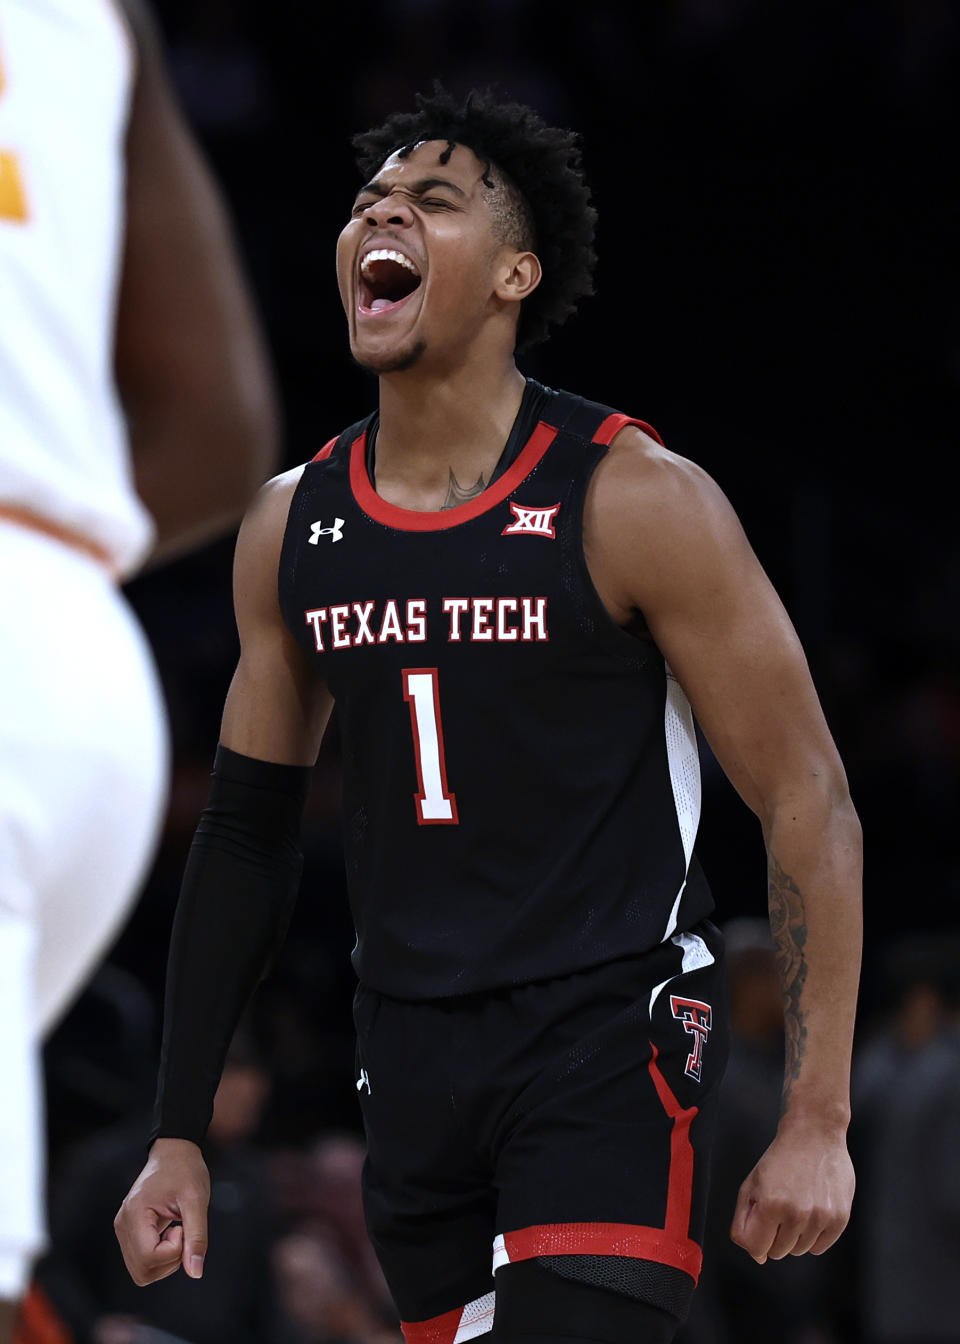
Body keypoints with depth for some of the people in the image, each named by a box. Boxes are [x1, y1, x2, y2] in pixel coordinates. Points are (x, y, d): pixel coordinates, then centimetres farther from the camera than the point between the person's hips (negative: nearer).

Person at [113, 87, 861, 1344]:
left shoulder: (634, 503, -8)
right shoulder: (292, 527, 8)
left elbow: (807, 803, -7)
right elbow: (247, 832, 16)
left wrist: (816, 1122, -12)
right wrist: (179, 1136, 13)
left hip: (610, 1039, -6)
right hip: (411, 1052, 6)